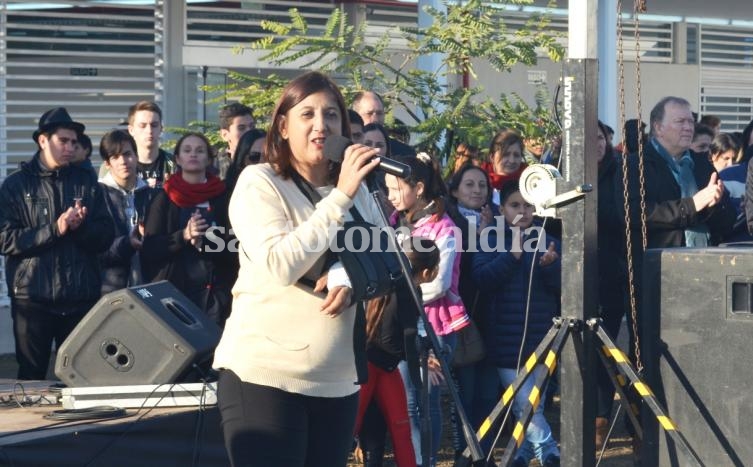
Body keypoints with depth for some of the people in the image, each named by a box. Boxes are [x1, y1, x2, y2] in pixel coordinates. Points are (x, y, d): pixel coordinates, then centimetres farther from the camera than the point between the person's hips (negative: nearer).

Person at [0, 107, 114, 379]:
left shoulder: (86, 182, 9)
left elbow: (105, 237, 6)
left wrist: (81, 227, -14)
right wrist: (54, 230, -17)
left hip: (81, 297, 2)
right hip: (33, 297, -2)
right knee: (31, 378, 4)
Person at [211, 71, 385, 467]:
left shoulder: (356, 187, 11)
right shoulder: (259, 182, -6)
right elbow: (280, 266, -20)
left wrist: (350, 275, -14)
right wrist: (340, 198, -21)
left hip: (337, 379, 6)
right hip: (265, 375, -6)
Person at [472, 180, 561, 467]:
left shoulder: (547, 241, 10)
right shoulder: (492, 241, 3)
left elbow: (561, 286, 4)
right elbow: (481, 279, -12)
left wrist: (550, 265, -16)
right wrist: (512, 255, -20)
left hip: (540, 338, 3)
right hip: (506, 340, -3)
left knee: (530, 404, 6)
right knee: (527, 404, -9)